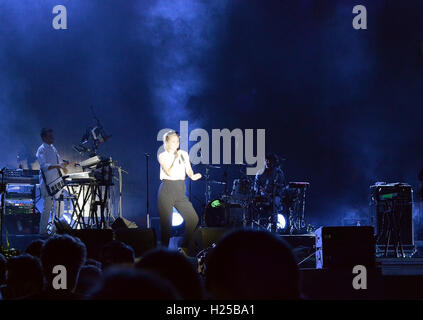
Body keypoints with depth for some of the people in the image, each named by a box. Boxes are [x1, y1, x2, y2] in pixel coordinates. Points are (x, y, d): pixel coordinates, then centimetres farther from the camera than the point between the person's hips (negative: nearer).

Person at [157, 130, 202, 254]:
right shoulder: (162, 156, -1)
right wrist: (176, 158, -10)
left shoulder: (184, 154, 13)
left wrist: (193, 176, -10)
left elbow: (188, 170, 11)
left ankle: (184, 247, 6)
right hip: (167, 190, -4)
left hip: (180, 190, 4)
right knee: (166, 223, -4)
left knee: (193, 218, -7)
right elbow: (170, 173, -12)